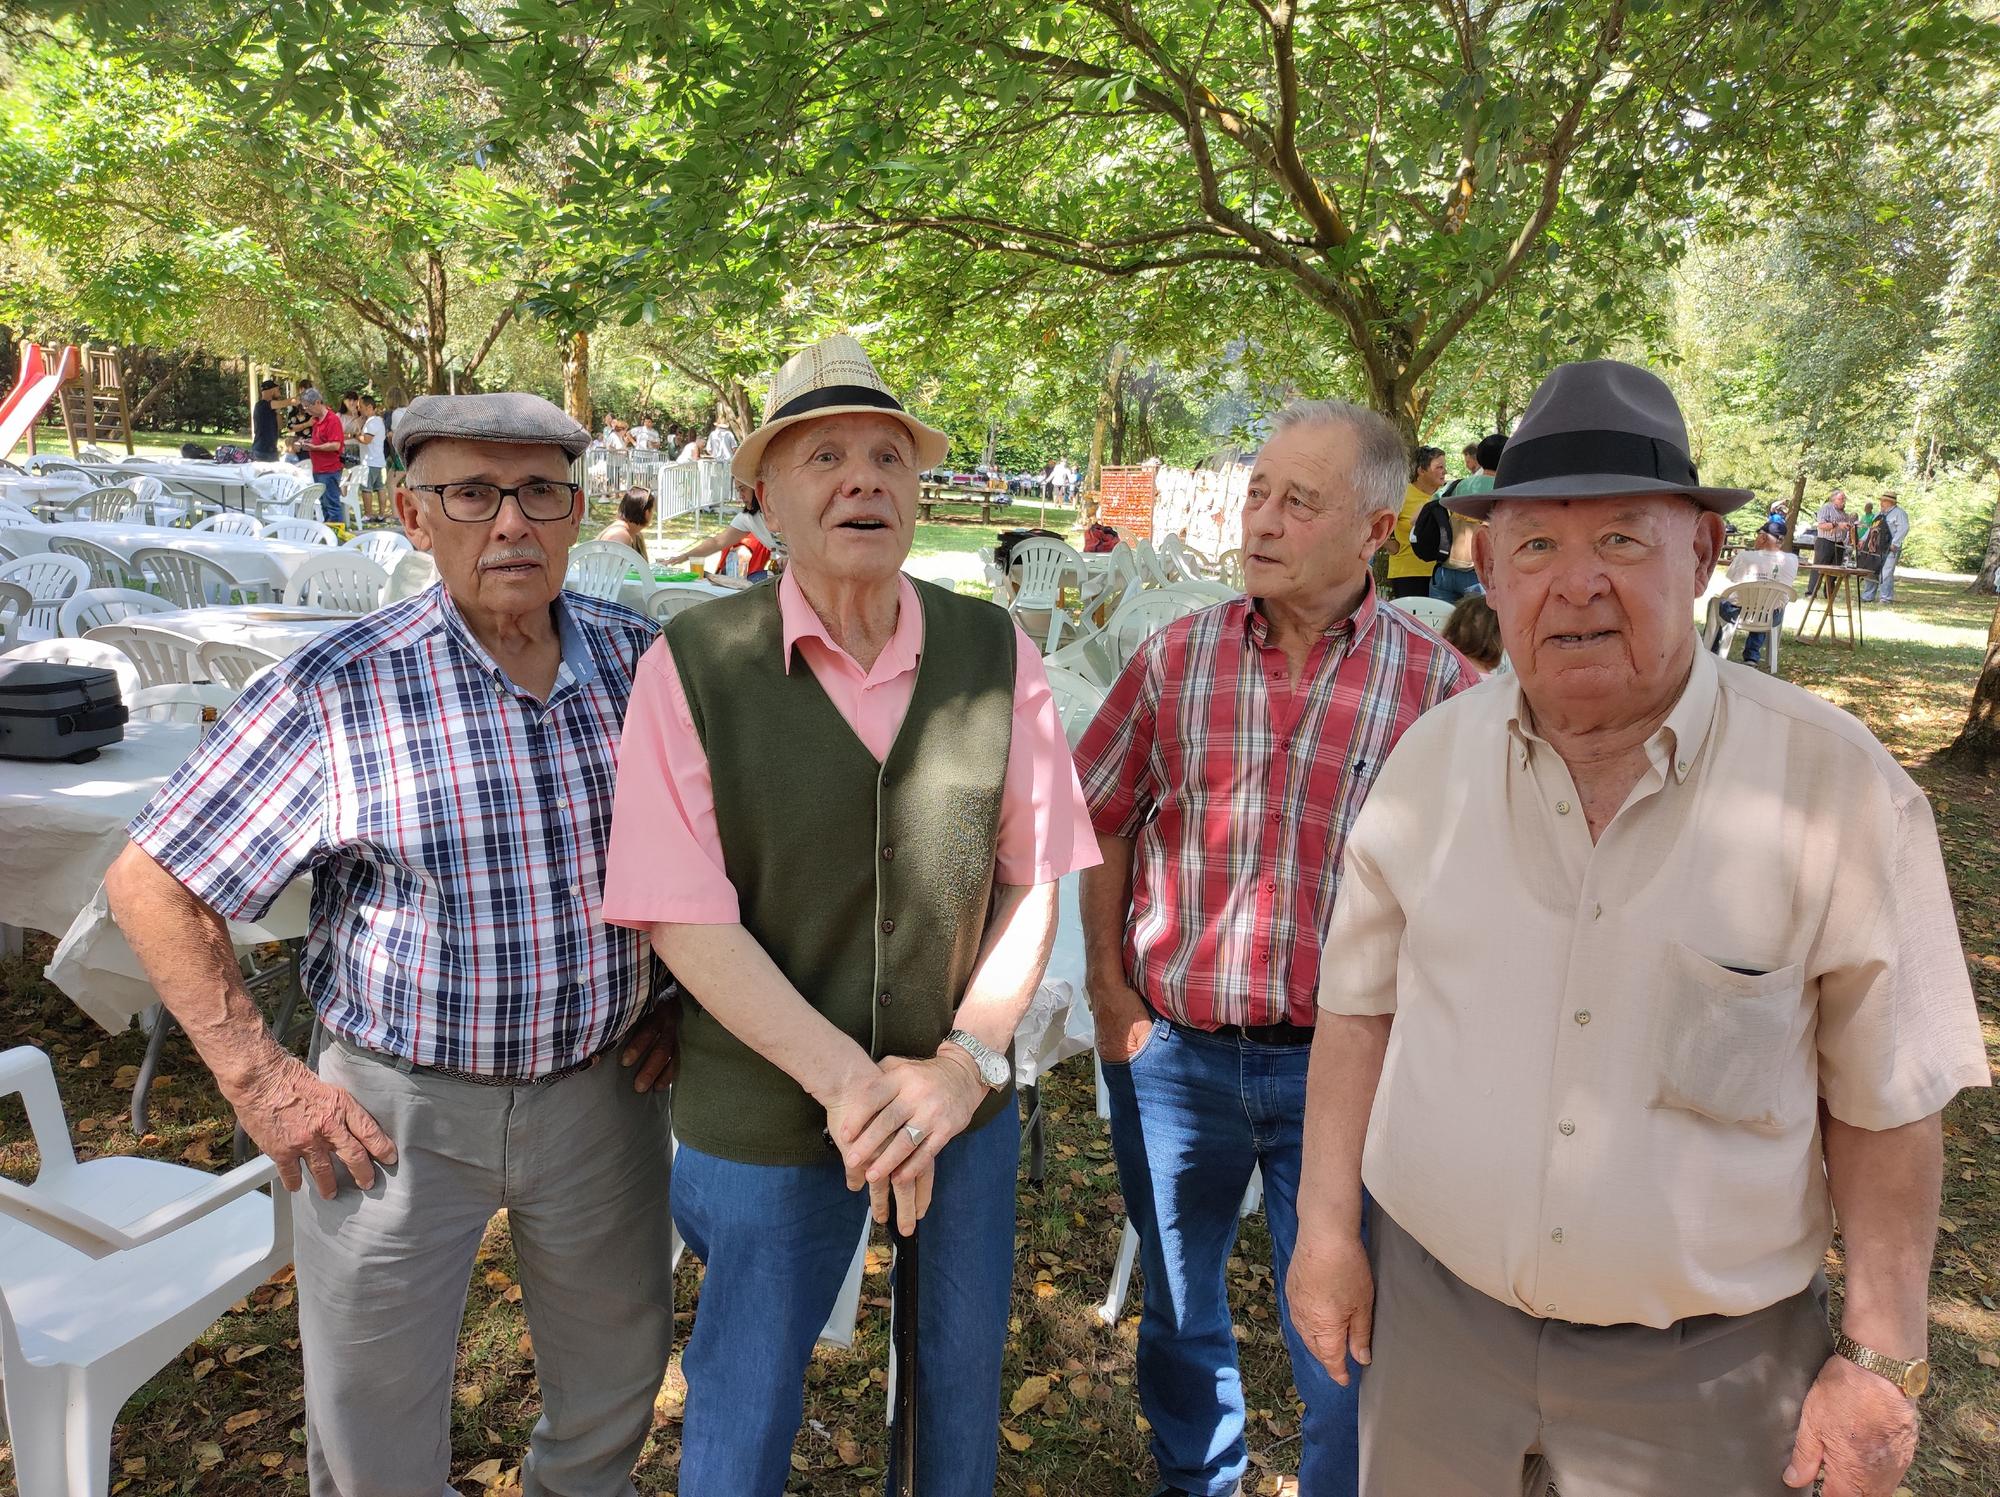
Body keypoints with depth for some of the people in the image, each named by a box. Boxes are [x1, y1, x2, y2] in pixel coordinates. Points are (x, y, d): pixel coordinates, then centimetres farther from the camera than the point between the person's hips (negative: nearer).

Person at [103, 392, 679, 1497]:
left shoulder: (645, 660, -6)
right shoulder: (338, 689, -14)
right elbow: (149, 883, -8)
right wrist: (260, 1081, -10)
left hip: (602, 1093, 3)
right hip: (395, 1112, -2)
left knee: (614, 1388, 23)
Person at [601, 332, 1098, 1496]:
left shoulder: (997, 654, -6)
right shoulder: (692, 667, -12)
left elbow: (1034, 877, -3)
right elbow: (687, 919, -14)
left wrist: (966, 1062, -14)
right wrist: (847, 1082, -19)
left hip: (965, 1104, 3)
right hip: (768, 1115, -2)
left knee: (963, 1379, 24)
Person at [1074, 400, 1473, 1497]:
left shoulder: (1435, 685, -8)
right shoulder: (1178, 656, -2)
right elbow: (1104, 823, 6)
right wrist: (1109, 982, 2)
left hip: (1340, 1063, -2)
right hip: (1169, 1047, 3)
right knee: (1178, 1307, 23)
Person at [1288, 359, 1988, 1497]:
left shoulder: (1839, 785, -13)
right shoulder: (1434, 756, -6)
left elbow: (1887, 1104, -6)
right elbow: (1361, 1008, 2)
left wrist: (1882, 1357, -4)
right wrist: (1327, 1225, 2)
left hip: (1706, 1370, -2)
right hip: (1432, 1311, 2)